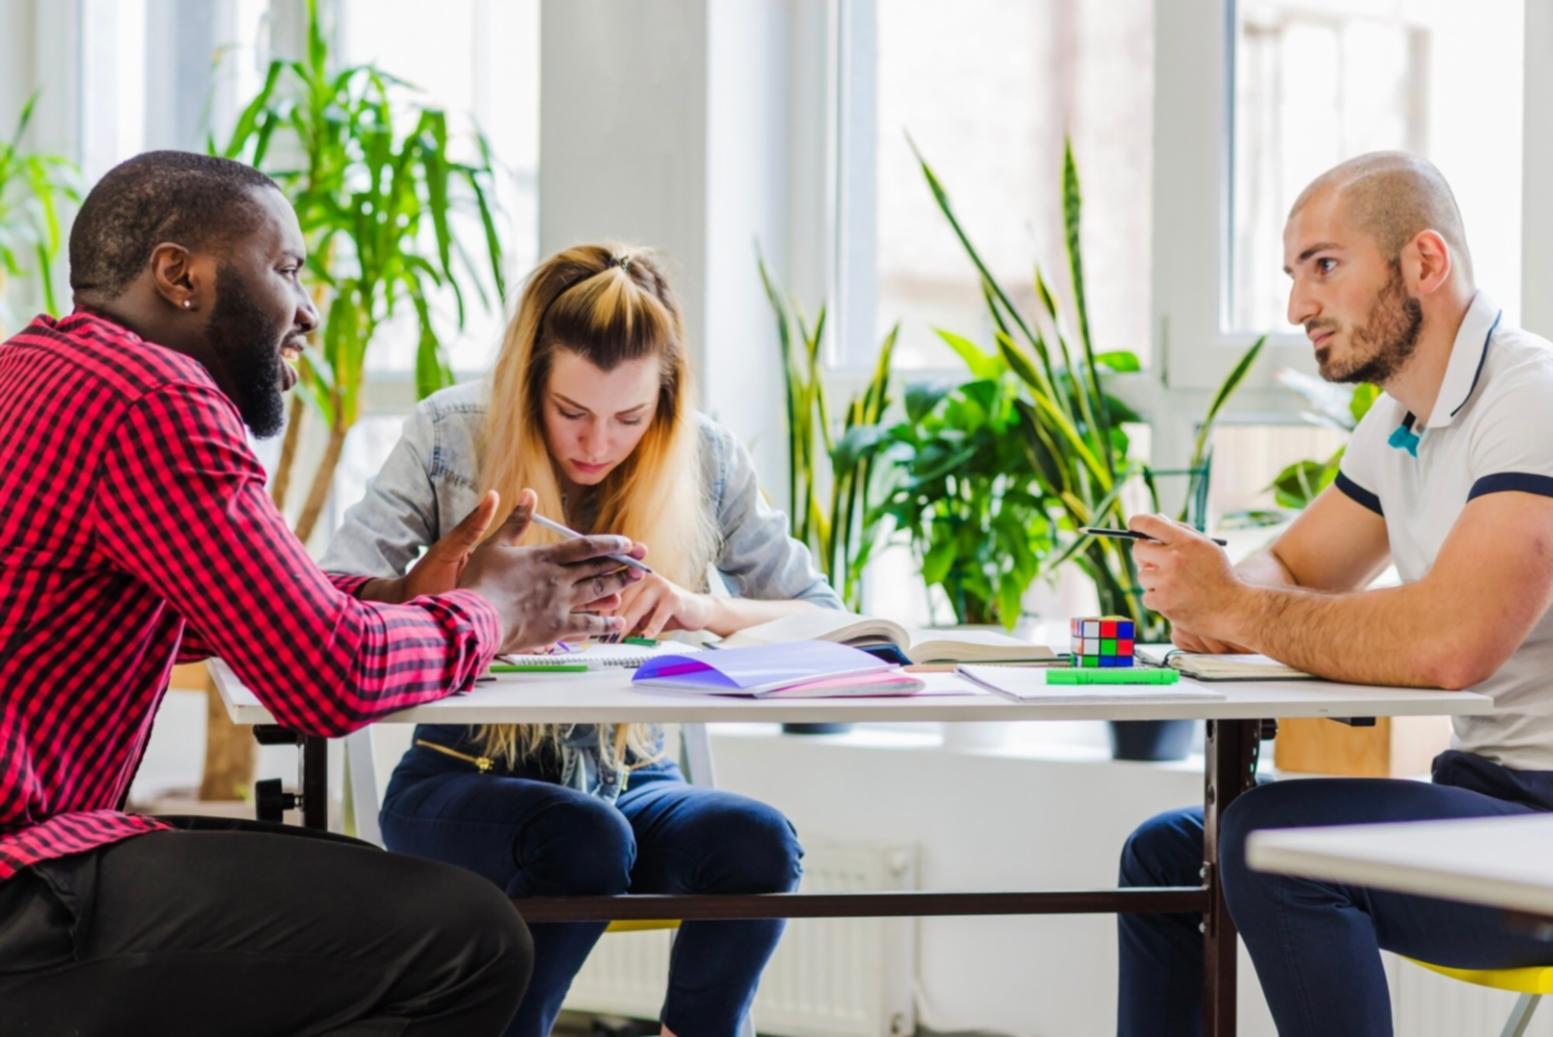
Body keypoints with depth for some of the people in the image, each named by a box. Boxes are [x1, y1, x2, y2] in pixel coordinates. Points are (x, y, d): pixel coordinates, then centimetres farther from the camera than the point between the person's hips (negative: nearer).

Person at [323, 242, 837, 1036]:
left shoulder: (705, 461, -1)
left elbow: (823, 619, 0)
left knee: (758, 842, -30)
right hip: (463, 780, -2)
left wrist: (704, 608, -21)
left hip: (628, 783, 2)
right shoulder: (452, 435, -7)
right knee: (586, 838, -36)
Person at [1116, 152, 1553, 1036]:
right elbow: (1290, 572, 19)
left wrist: (1235, 607, -19)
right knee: (1163, 856, 13)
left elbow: (1450, 641, -32)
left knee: (1271, 839, -28)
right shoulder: (1397, 427, 12)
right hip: (1480, 792, 10)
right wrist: (1209, 602, -7)